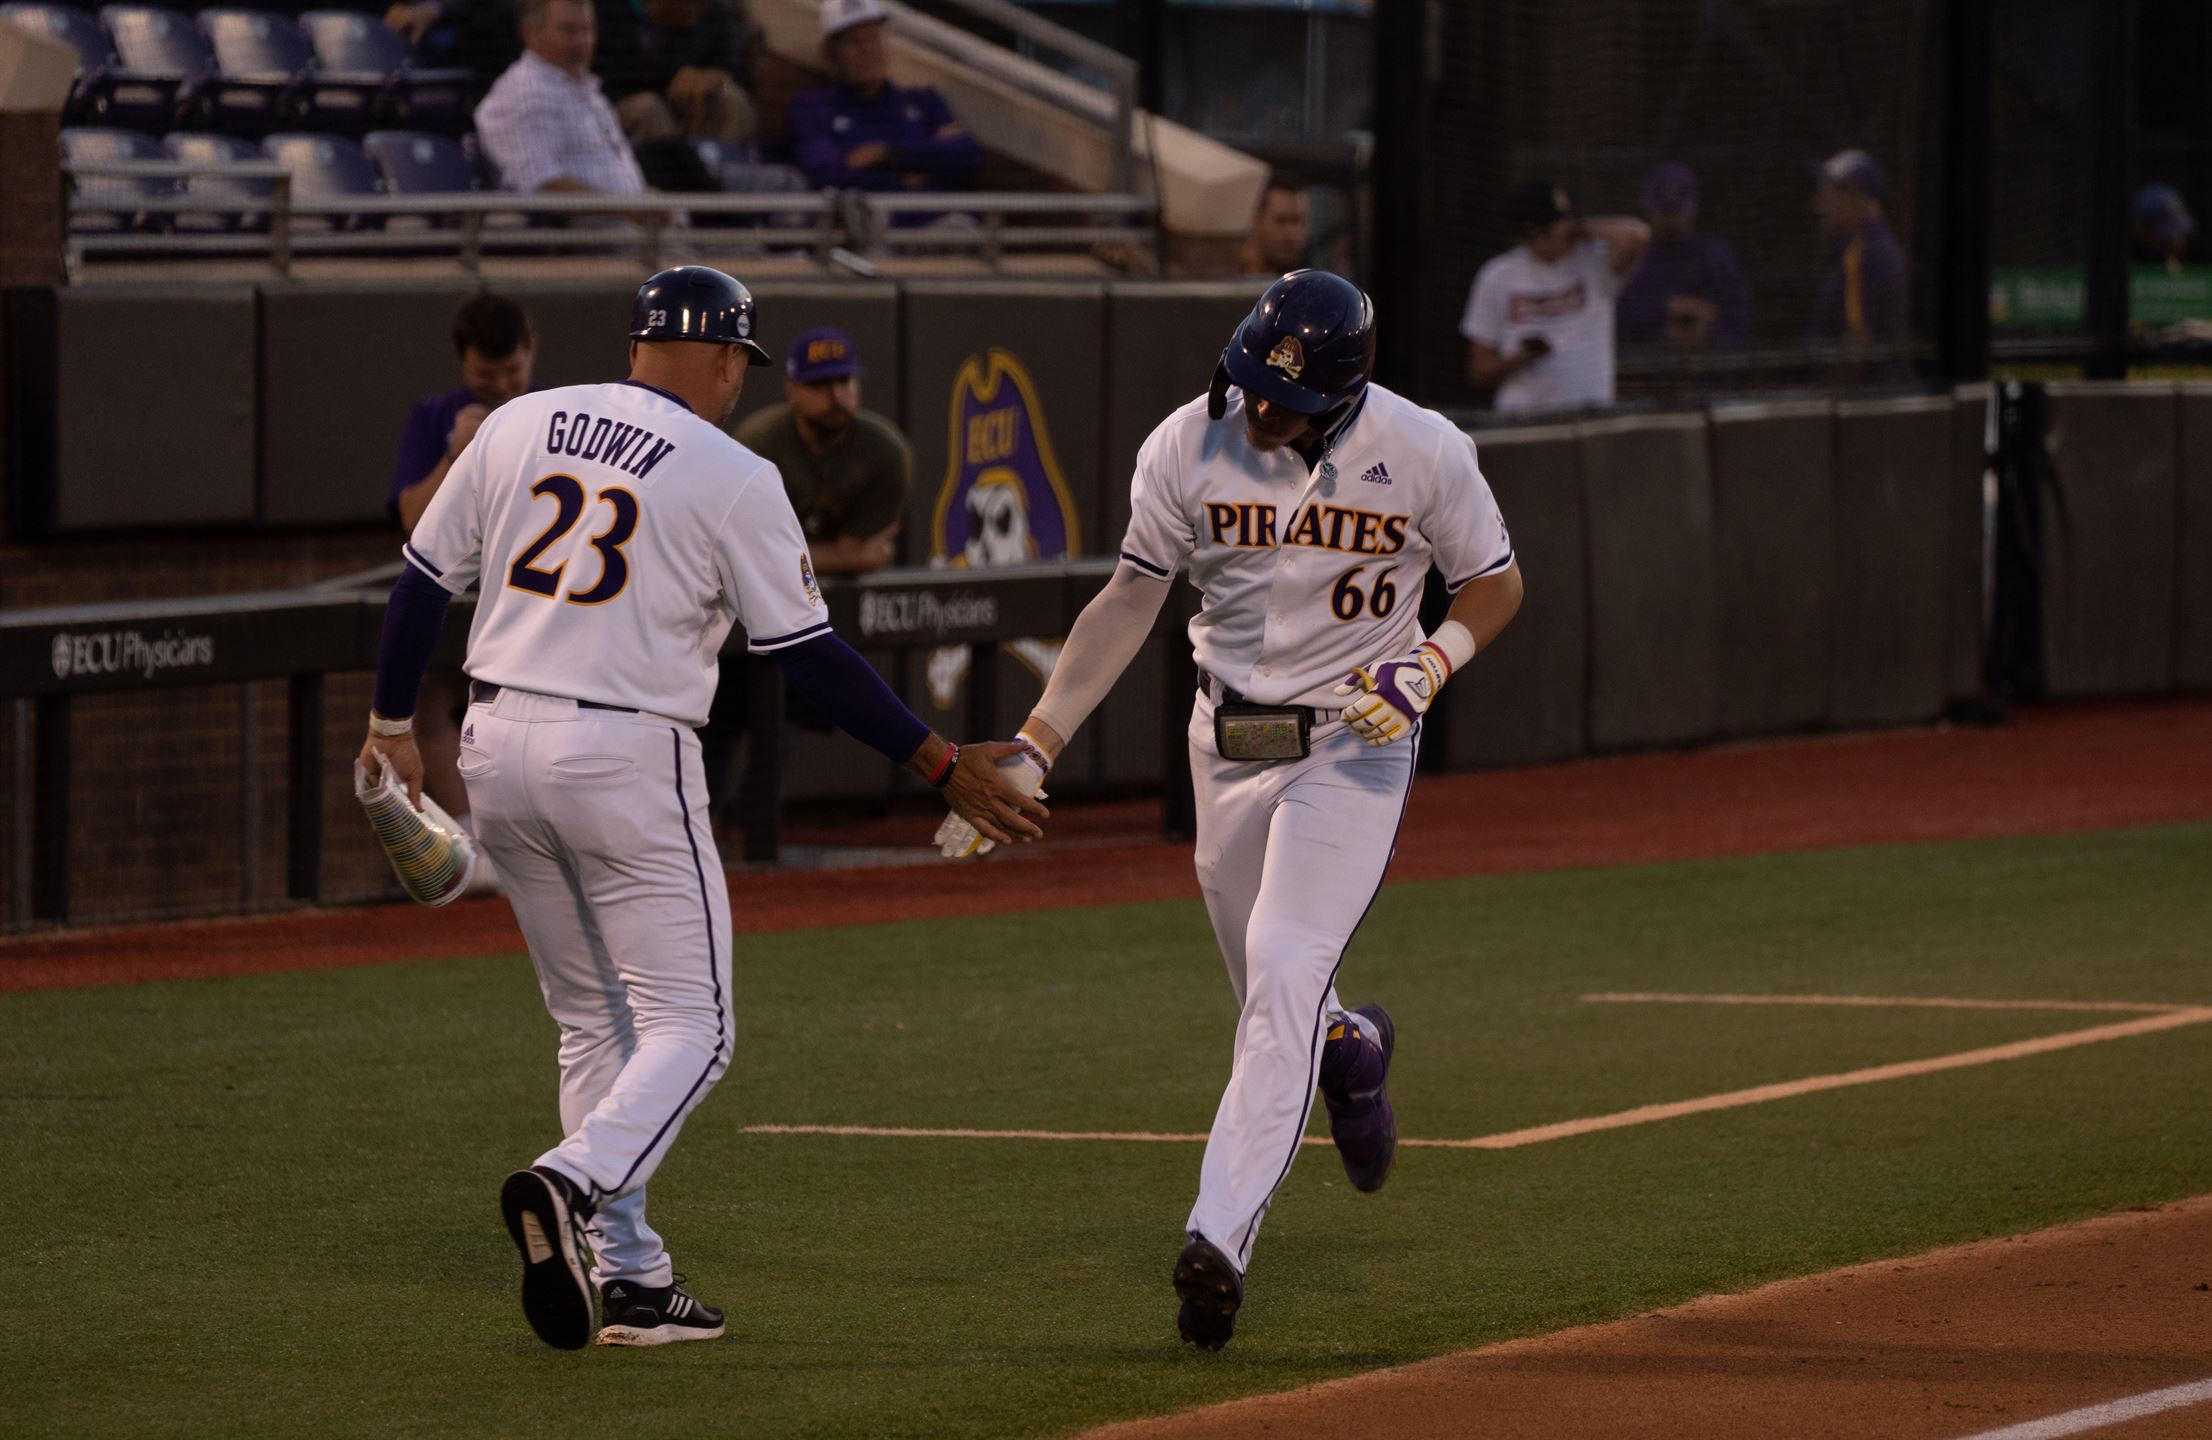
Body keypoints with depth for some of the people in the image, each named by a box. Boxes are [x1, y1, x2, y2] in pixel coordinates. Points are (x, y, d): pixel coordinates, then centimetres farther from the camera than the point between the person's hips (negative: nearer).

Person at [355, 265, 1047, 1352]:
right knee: (689, 1025, 1)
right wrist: (942, 765, 1)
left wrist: (392, 723, 23)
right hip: (626, 761, -6)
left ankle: (627, 1275, 12)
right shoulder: (732, 478, -6)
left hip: (499, 745, 6)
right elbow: (808, 654, -6)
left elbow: (423, 578, 10)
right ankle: (573, 1183, -26)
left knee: (593, 1020, 17)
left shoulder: (518, 426, 7)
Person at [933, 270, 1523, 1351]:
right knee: (1271, 995, 13)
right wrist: (1033, 747, -8)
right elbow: (1129, 602, -2)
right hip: (1227, 743, 4)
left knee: (1284, 977, -19)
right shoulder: (1188, 446, -10)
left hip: (1353, 744, -4)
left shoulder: (1423, 454, -15)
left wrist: (1428, 665, -20)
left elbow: (1496, 584, 0)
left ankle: (1220, 1238, -24)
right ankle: (1351, 1052, 50)